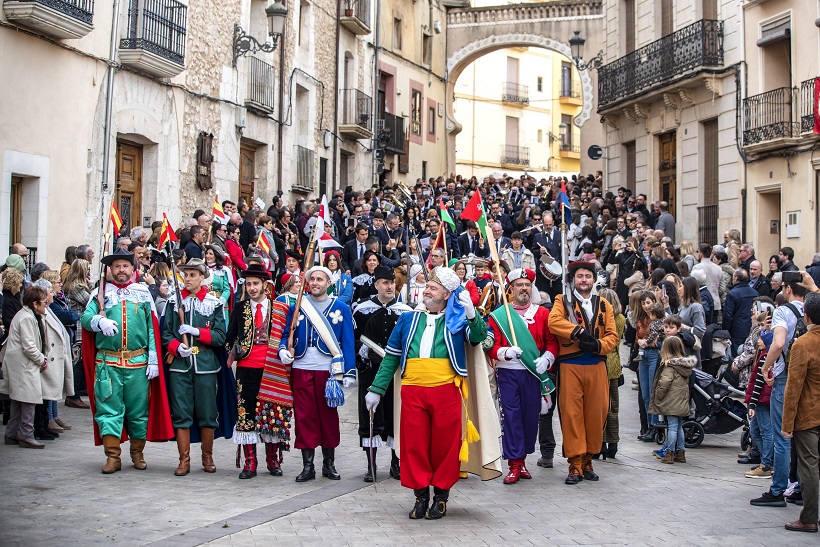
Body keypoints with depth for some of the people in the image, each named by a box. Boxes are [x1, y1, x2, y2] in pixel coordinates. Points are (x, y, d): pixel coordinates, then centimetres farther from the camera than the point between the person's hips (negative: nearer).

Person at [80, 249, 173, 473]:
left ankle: (137, 453, 20)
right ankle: (112, 456, 3)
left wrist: (153, 360, -2)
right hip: (108, 361, 0)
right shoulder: (101, 292, 10)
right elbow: (86, 317, -3)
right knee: (108, 408, -2)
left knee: (139, 408, 6)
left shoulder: (143, 293, 10)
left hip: (138, 362, 1)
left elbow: (152, 327, 6)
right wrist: (100, 321, -26)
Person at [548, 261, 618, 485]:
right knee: (571, 413, -5)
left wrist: (597, 345, -13)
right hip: (570, 366, -3)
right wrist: (579, 332, -22)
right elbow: (554, 321, -14)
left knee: (596, 413, 3)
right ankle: (575, 464, -1)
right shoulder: (563, 301, 7)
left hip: (597, 366, 3)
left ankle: (587, 461, 16)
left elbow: (612, 335, 7)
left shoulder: (604, 305, 15)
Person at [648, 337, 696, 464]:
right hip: (683, 403, 8)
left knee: (672, 427, -6)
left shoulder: (670, 365, -14)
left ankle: (669, 453, -4)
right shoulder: (686, 364, 10)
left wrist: (658, 397, -10)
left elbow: (664, 382, -22)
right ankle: (680, 453, 19)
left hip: (672, 404, -8)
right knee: (679, 427, 14)